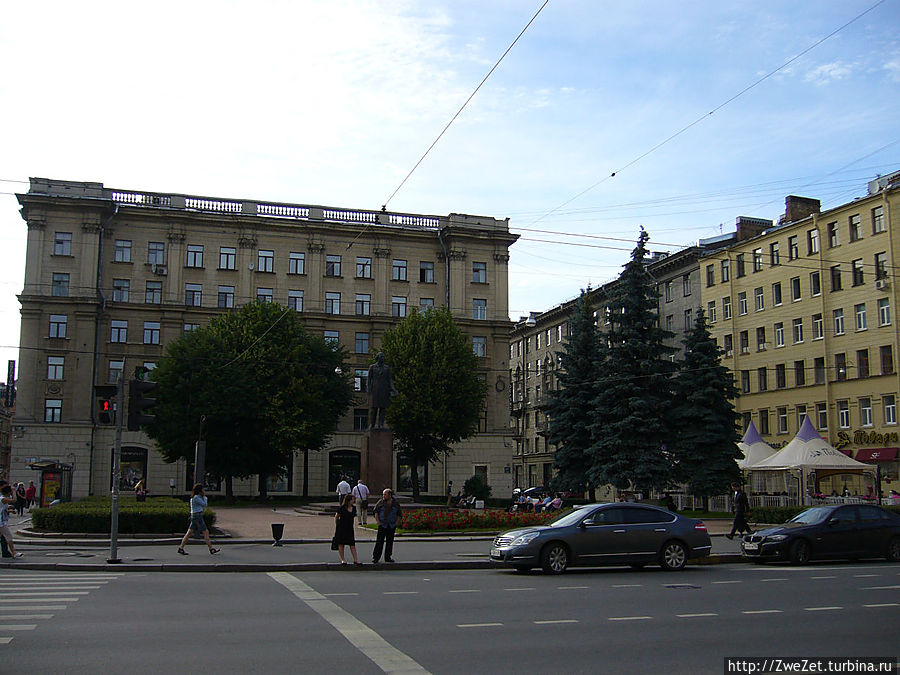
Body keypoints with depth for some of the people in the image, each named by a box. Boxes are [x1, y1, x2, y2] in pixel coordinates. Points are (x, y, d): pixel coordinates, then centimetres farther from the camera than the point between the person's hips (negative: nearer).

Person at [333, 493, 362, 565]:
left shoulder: (354, 508, 6)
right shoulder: (342, 508, -9)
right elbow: (336, 517, 1)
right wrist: (336, 526, 1)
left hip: (350, 528, 4)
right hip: (341, 528, -4)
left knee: (352, 544, -1)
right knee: (341, 544, 2)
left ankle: (355, 560, 0)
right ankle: (342, 560, 11)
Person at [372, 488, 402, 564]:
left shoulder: (396, 503, 5)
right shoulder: (381, 502, 0)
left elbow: (399, 514, 13)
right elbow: (375, 512, 2)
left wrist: (397, 523, 2)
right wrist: (378, 522, -6)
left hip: (392, 526, 2)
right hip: (382, 525, -2)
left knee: (390, 542, 7)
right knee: (379, 541, -7)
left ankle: (388, 557, 17)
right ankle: (375, 558, -4)